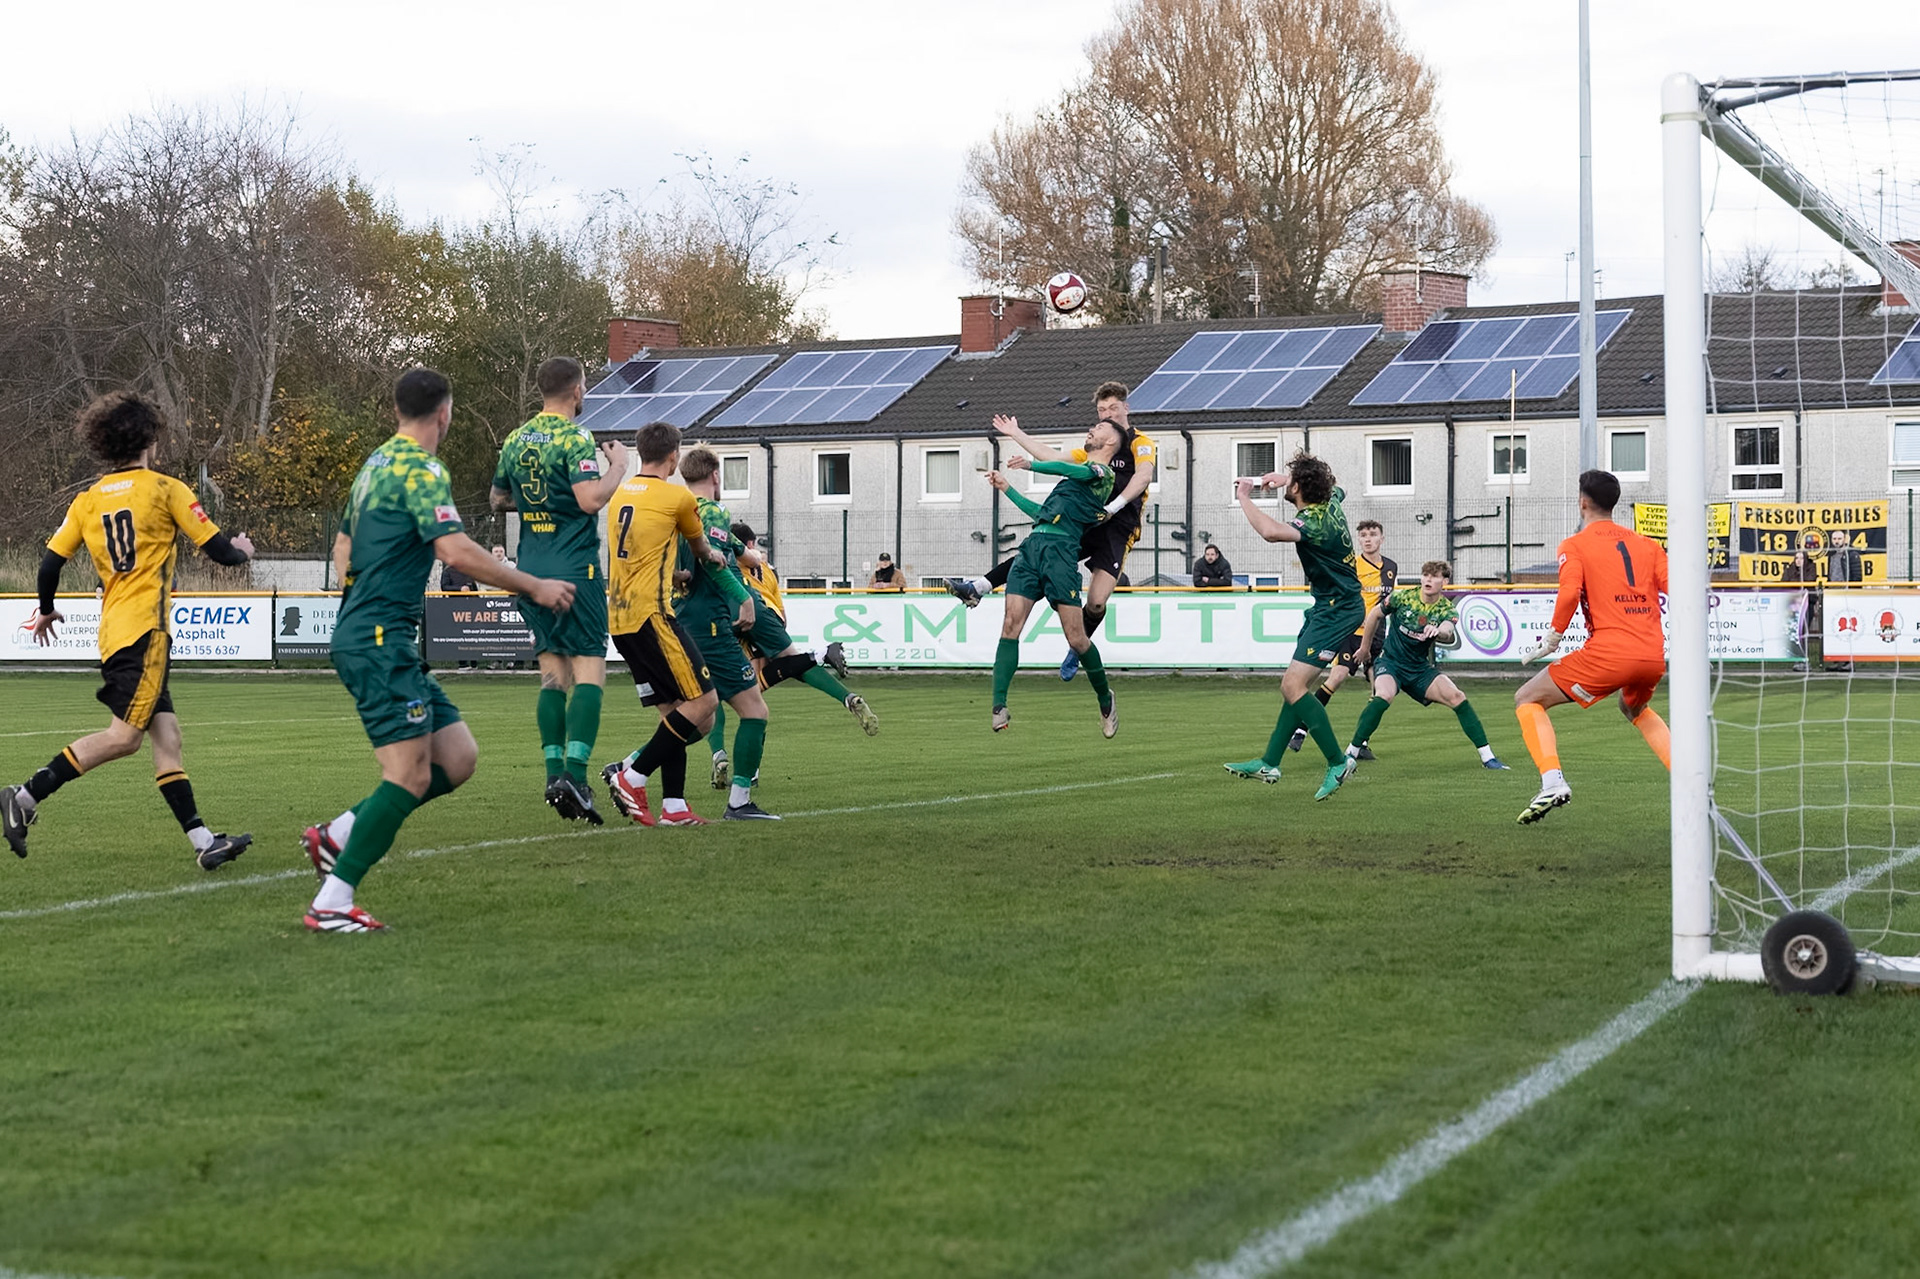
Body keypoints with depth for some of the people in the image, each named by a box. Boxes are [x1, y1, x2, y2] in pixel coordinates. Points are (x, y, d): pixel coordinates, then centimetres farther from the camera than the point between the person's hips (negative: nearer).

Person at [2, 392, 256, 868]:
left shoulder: (87, 500, 13)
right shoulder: (165, 489, -1)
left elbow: (50, 562, 9)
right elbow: (218, 549, 0)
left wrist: (46, 611, 27)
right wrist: (241, 549, 23)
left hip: (114, 631, 7)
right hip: (144, 628, -7)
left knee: (167, 735, 5)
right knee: (124, 735, -11)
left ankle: (203, 841, 2)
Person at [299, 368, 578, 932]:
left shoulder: (377, 462, 18)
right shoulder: (421, 469, -11)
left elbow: (343, 548, 28)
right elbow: (456, 551, -22)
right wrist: (535, 587, -14)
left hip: (363, 635, 10)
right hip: (379, 641, -10)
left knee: (458, 758, 6)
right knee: (409, 777, -12)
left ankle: (336, 836, 9)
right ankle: (331, 904, -12)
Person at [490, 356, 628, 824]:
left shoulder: (514, 442, 12)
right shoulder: (574, 440, -11)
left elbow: (498, 500, 23)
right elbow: (591, 499, -22)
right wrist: (617, 466, -7)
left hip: (531, 573, 7)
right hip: (575, 570, -7)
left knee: (553, 674, 10)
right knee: (589, 672, -6)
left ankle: (554, 772, 4)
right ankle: (575, 773, -18)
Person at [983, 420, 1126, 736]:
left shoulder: (1103, 472, 6)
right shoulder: (1079, 473, 32)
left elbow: (1065, 469, -11)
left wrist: (1030, 465, 1)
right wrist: (1006, 488, 38)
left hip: (1060, 550, -8)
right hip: (1032, 546, 8)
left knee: (1076, 638, -7)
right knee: (1011, 624, -10)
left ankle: (1106, 699, 17)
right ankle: (999, 707, -15)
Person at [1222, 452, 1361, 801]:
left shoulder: (1315, 523, -26)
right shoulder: (1331, 500, 2)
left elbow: (1271, 531, -47)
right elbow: (1336, 486, 30)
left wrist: (1244, 497, -29)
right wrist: (1282, 478, 20)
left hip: (1336, 611, -10)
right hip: (1330, 605, 10)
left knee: (1293, 686, -15)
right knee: (1297, 684, 12)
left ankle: (1338, 762, -9)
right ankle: (1270, 763, 16)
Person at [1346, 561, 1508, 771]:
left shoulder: (1447, 610, -7)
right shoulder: (1403, 597, -10)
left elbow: (1448, 632, -31)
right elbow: (1374, 614, 6)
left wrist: (1438, 630, -54)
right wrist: (1365, 648, 13)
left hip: (1420, 668, 3)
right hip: (1390, 661, -3)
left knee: (1457, 697, -13)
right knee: (1383, 696, -34)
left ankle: (1487, 757, -3)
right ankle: (1352, 752, -25)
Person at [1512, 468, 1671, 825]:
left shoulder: (1574, 545, 4)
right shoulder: (1646, 544, 17)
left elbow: (1569, 593, -14)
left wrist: (1553, 637, -2)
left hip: (1609, 653, -6)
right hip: (1654, 655, 6)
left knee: (1527, 700, 8)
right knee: (1636, 709, 38)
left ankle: (1552, 782, -13)